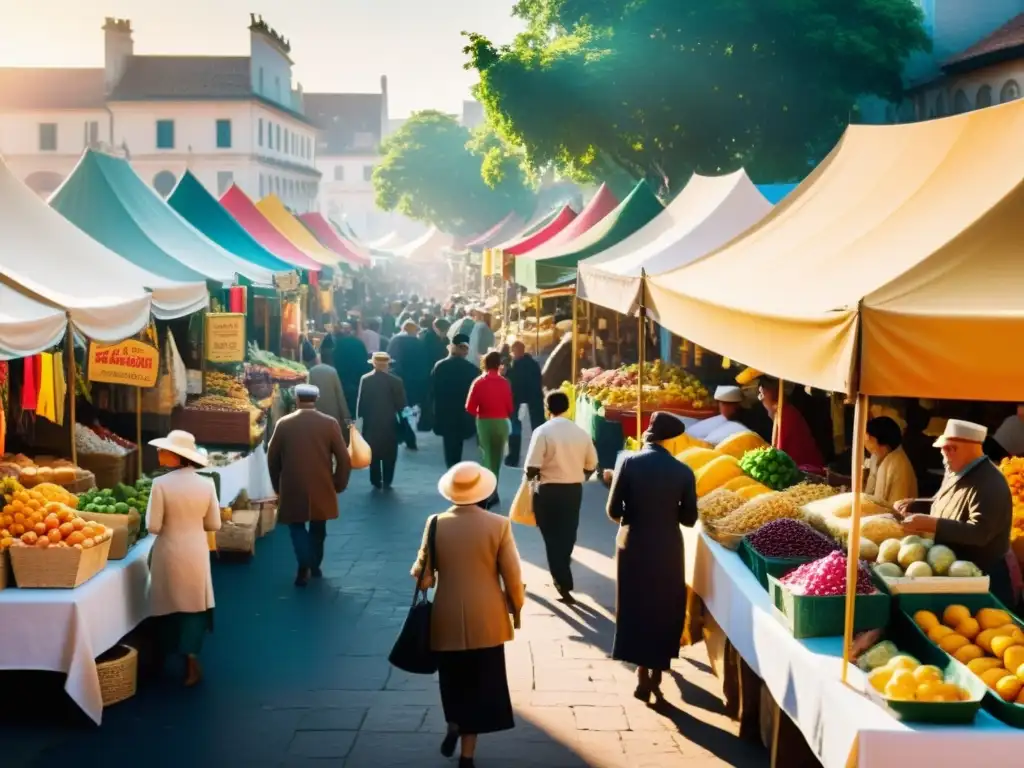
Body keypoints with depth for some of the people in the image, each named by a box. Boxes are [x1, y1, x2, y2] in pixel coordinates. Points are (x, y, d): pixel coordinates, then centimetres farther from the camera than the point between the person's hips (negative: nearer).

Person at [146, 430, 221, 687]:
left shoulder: (161, 484, -16)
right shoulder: (206, 484, -6)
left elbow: (153, 526, -13)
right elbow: (214, 524, 1)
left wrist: (171, 521, 7)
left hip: (170, 554, -3)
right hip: (196, 553, 3)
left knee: (172, 606, 12)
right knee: (193, 604, 16)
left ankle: (178, 659, 20)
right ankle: (191, 659, 18)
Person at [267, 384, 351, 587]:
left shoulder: (283, 424, -3)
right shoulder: (330, 424, -5)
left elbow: (272, 458, 4)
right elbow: (343, 458, -4)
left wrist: (278, 486, 16)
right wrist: (339, 484, 8)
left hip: (293, 488, -1)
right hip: (322, 488, 1)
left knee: (297, 526, 9)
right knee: (318, 527, 19)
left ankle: (304, 566, -10)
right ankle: (315, 566, 28)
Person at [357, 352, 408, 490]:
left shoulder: (365, 379, -7)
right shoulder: (396, 380, -11)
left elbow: (361, 402, -4)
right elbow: (401, 403, -8)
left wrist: (360, 417, 7)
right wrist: (400, 415, 8)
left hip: (371, 422, 1)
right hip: (390, 422, -1)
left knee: (373, 453, 12)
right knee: (389, 455, 8)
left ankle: (376, 482, 12)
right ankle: (387, 482, 5)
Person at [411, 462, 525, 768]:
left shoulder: (435, 524, -8)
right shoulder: (499, 525, -11)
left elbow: (423, 574, -4)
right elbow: (512, 575, -7)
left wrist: (420, 574, 19)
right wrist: (516, 607, 9)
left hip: (447, 619, 1)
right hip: (486, 620, -1)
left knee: (453, 678, 25)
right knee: (480, 683, 10)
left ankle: (454, 725, 33)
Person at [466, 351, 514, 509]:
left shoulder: (478, 382, -8)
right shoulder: (505, 382, -8)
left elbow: (470, 408, -10)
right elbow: (510, 407, -5)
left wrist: (480, 413, 10)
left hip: (484, 422, -1)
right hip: (501, 422, 1)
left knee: (487, 456, 9)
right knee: (496, 457, 16)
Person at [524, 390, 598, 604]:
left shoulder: (543, 431, -15)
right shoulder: (581, 432, 0)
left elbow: (532, 469, -19)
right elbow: (591, 466, 5)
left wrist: (533, 476, 3)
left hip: (549, 491, -4)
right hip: (574, 490, 4)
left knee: (552, 537, 6)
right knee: (567, 535, 18)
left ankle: (564, 585, 3)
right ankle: (562, 577, 34)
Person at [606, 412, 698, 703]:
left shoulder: (628, 462, -10)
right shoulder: (683, 471, -7)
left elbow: (613, 510, -10)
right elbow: (689, 518, -2)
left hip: (633, 545, 0)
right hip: (668, 548, 0)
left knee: (636, 608, 13)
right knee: (665, 610, 15)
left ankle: (644, 675, 13)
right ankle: (655, 675, 19)